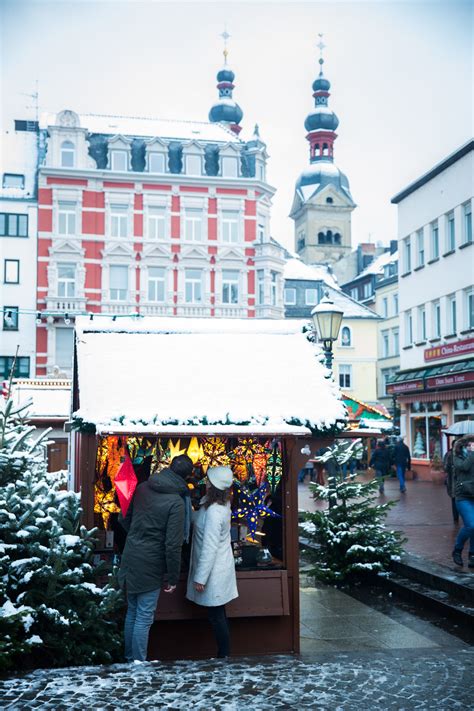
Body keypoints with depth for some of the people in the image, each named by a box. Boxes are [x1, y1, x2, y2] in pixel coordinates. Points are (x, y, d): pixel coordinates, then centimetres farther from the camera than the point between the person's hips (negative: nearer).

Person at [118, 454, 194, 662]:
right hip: (150, 566, -7)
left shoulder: (142, 487, 0)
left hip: (130, 559, 7)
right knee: (144, 617, 5)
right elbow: (173, 545, -18)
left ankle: (129, 658, 33)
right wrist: (173, 578, -9)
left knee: (132, 611, 20)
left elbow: (125, 519, 12)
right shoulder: (176, 502, -19)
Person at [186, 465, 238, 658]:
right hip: (218, 568, 9)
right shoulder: (220, 505, 3)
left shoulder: (213, 512, -26)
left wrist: (200, 577, -21)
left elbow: (209, 548, -25)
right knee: (218, 614, 17)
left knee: (216, 616, 2)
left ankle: (224, 656, 12)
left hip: (213, 571, -9)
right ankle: (224, 654, 27)